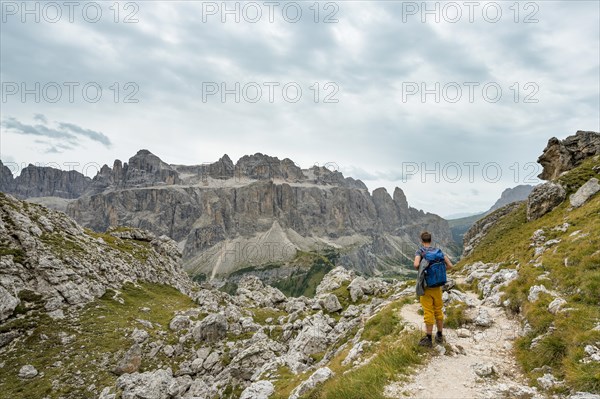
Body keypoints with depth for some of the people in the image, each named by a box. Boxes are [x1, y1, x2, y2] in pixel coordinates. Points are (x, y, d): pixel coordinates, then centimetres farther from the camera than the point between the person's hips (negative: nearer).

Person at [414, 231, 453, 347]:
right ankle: (440, 336, 27)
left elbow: (416, 264, -28)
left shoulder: (419, 251, -9)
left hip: (425, 286, -4)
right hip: (437, 286, 4)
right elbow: (450, 265, -3)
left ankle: (429, 339, 7)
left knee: (428, 312, 1)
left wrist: (419, 269, -5)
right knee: (438, 311, 16)